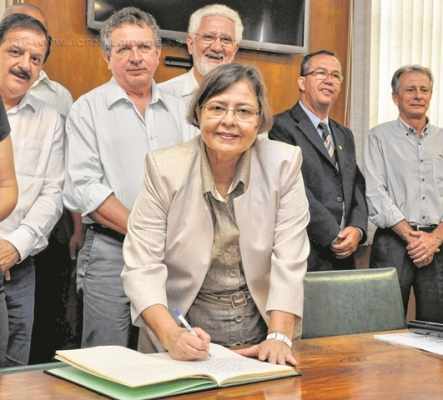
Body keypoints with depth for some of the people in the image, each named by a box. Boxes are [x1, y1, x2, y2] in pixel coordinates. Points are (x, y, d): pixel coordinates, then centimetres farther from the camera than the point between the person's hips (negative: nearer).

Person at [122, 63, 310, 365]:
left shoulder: (284, 164, -4)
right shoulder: (164, 169, -6)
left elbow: (289, 262, -5)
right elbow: (143, 267, -9)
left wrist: (279, 337, -17)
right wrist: (172, 336, -23)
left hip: (259, 339, 1)